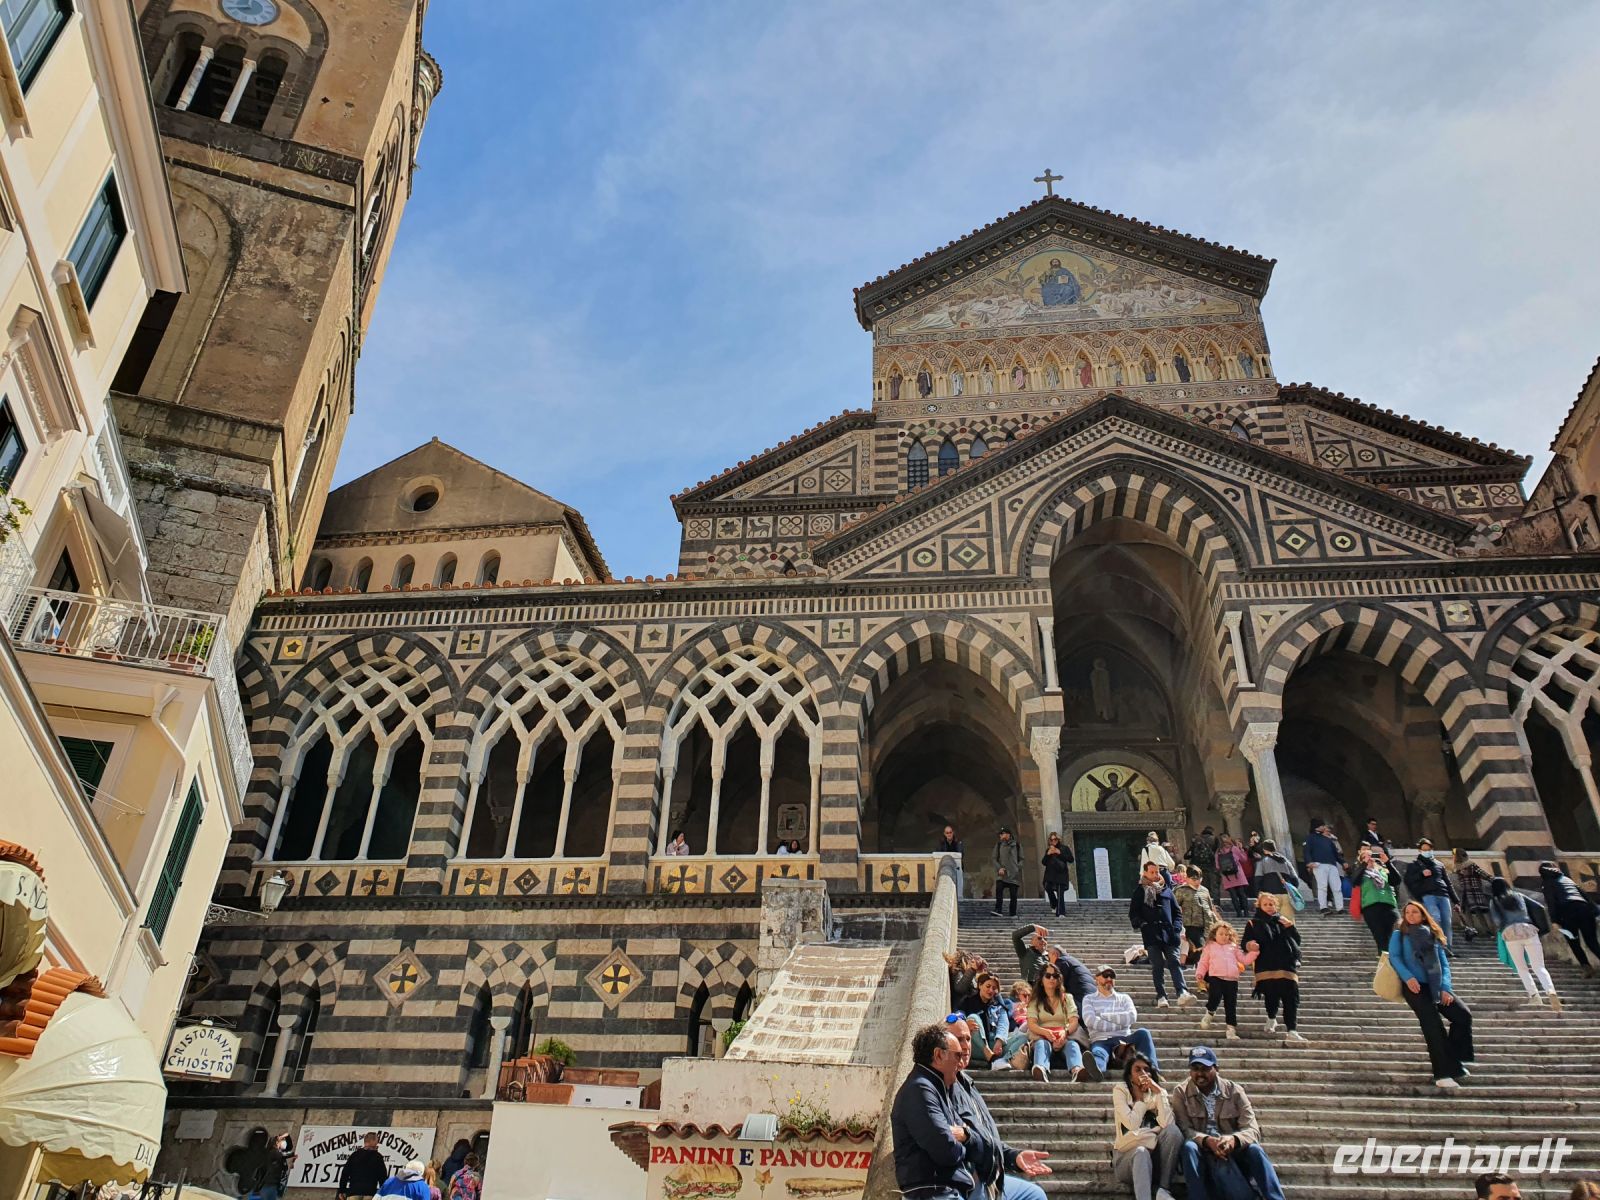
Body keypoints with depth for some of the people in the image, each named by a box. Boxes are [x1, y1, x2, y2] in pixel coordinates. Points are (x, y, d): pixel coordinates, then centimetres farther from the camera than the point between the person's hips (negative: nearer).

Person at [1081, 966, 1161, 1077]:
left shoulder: (1124, 998, 22)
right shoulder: (1089, 999, 17)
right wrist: (1119, 1024, -5)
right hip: (1101, 1041, -3)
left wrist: (1103, 1016, 0)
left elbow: (1132, 1017, 0)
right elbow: (1090, 1021, -3)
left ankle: (1153, 1069, -49)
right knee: (1098, 1053, -38)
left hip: (1123, 1039, 3)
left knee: (1142, 1032, -28)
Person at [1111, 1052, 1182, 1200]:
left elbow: (1167, 1124, -15)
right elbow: (1132, 1124, -18)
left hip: (1154, 1152, 3)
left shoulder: (1156, 1093, 6)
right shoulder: (1121, 1090, -2)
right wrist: (1142, 1099, -8)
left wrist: (1159, 1092, -16)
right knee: (1141, 1152, -39)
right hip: (1127, 1153, -3)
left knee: (1173, 1130, -25)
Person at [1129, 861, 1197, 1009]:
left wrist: (1176, 928, 5)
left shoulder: (1166, 890, 18)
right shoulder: (1140, 891, 9)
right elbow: (1133, 913, 7)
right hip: (1151, 935, -2)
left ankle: (1182, 994, -21)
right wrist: (1143, 925, -9)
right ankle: (1161, 997, -2)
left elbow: (1177, 912, 21)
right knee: (1157, 966, -2)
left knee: (1174, 963, -10)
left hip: (1169, 934, 2)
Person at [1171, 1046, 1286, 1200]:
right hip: (1201, 1151, -1)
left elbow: (1252, 1130, -10)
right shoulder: (1181, 1092, -3)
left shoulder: (1234, 1091, -1)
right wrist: (1207, 1141, -31)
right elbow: (1184, 1130, -12)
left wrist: (1233, 1140, -32)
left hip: (1232, 1149, 1)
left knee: (1254, 1150, -28)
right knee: (1189, 1147, -34)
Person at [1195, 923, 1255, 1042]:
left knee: (1231, 1005, 3)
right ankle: (1210, 1013, 5)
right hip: (1216, 977, -3)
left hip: (1232, 979, 3)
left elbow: (1245, 960, 19)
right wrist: (1199, 973, -4)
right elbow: (1203, 962, 12)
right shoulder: (1210, 947, 14)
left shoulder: (1233, 947, 20)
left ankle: (1231, 1029, 11)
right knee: (1215, 997, -25)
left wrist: (1254, 952, 7)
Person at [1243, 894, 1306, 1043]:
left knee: (1291, 999, -8)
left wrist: (1290, 927, -3)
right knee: (1271, 997, -4)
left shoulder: (1283, 920, 19)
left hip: (1287, 966, 2)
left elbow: (1297, 940, 15)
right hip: (1266, 968, -2)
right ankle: (1271, 1019, 28)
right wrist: (1249, 946, -20)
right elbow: (1246, 943, 5)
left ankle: (1291, 1031, -8)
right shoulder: (1254, 924, 10)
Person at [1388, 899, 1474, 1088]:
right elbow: (1394, 957, -1)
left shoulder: (1433, 935, 21)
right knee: (1433, 1023, -19)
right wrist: (1407, 977, -19)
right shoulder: (1399, 935, 12)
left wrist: (1445, 987, -3)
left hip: (1435, 986, 4)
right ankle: (1444, 1072, -18)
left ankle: (1454, 1059, 3)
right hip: (1414, 985, -4)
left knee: (1463, 1014, -13)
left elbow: (1444, 964, 13)